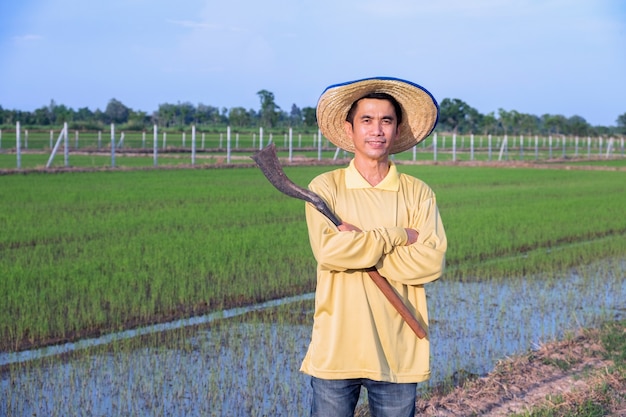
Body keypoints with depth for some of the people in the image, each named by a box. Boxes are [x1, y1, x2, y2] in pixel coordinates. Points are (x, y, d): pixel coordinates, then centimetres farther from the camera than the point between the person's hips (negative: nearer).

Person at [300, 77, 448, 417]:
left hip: (398, 353, 1)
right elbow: (327, 250, -15)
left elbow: (432, 261, -9)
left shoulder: (418, 193, 4)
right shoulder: (325, 187, 0)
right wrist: (399, 236, -11)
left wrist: (359, 244, -13)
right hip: (336, 348, -1)